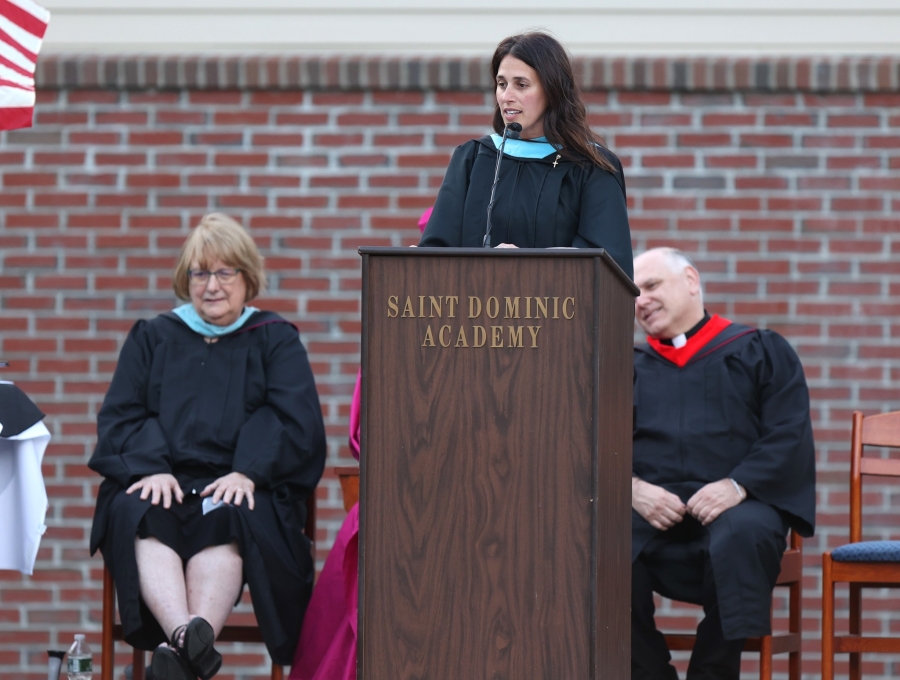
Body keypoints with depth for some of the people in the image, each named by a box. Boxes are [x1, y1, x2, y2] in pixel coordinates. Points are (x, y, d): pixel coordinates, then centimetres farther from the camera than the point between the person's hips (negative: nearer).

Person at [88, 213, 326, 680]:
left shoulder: (275, 341, 17)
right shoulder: (152, 339, 23)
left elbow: (294, 419, 2)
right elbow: (120, 416, 10)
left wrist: (248, 472, -17)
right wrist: (151, 467, -12)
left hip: (242, 488, -1)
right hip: (163, 482, 1)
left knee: (224, 520, -36)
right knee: (139, 514, -34)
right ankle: (188, 640, -56)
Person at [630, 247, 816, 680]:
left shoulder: (761, 352, 13)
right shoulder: (630, 368, 22)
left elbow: (789, 435, 0)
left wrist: (737, 485, -17)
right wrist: (631, 488, -13)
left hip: (736, 509, -2)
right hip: (650, 512, 2)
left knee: (741, 534, -39)